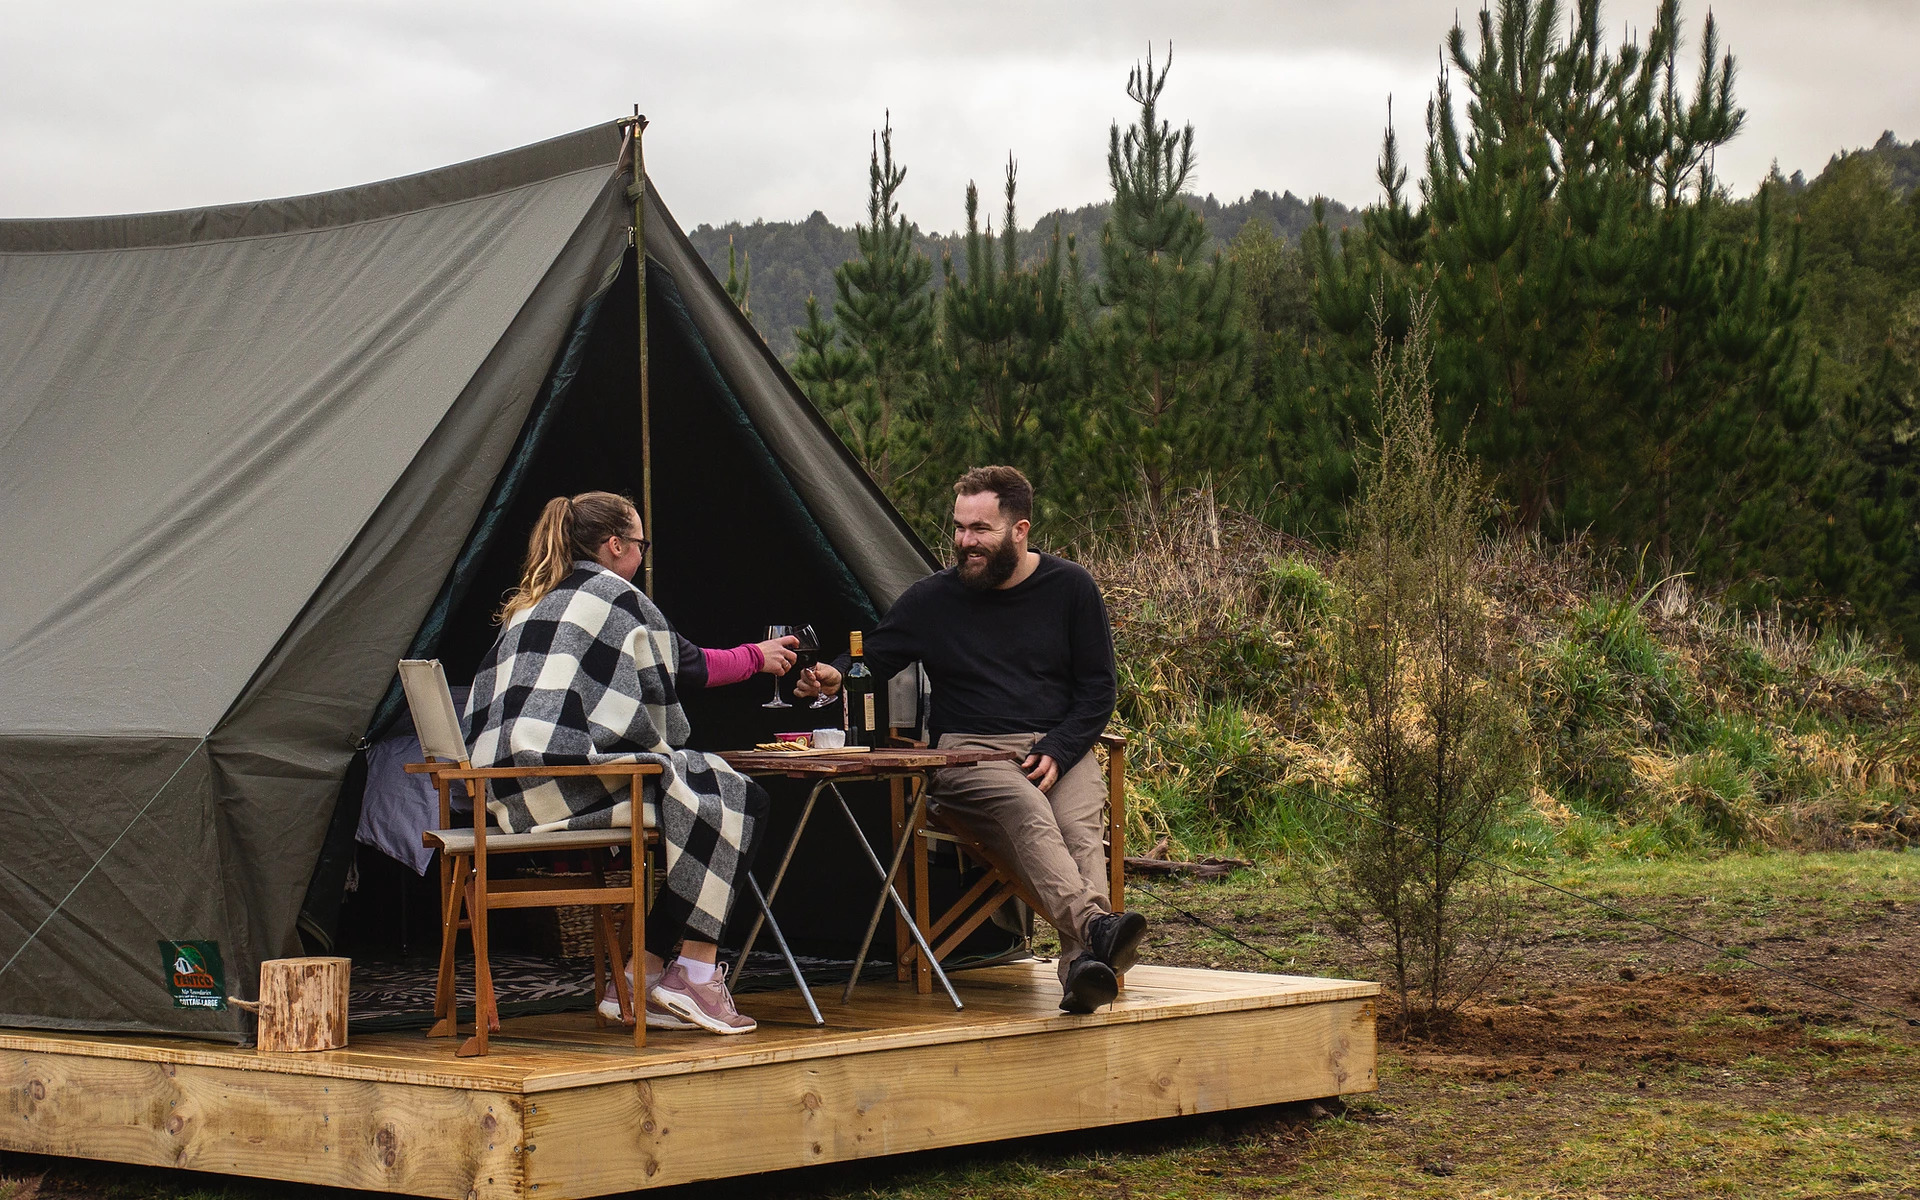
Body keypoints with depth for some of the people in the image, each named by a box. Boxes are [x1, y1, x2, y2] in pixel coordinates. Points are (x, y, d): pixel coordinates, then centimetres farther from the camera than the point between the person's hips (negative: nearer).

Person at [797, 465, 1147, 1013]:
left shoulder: (1071, 588, 10)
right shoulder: (933, 598, 10)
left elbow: (1097, 688, 11)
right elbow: (872, 657, 15)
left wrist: (1056, 753, -6)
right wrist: (833, 676, -9)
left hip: (1060, 748, 1)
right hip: (969, 751, -1)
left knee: (1081, 831, -33)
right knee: (1027, 814, -37)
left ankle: (1082, 968, -55)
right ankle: (1095, 927, -60)